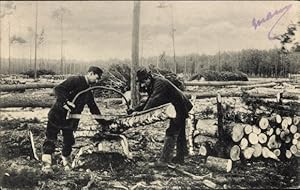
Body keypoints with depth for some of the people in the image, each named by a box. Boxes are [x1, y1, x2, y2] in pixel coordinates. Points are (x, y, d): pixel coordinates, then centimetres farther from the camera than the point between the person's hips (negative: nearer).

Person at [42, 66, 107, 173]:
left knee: (68, 141, 10)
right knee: (51, 139, -7)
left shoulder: (88, 92, 11)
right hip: (57, 115, -7)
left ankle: (66, 162, 27)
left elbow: (93, 108, 17)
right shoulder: (74, 81, -14)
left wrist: (102, 122, 13)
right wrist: (66, 101, -36)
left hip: (70, 119, 7)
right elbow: (58, 89, -25)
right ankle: (46, 164, -9)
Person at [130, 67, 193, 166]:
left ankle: (164, 159, -10)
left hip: (180, 107, -11)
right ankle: (180, 158, 28)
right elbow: (149, 101, 12)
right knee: (179, 134, 17)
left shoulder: (159, 82, -22)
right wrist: (135, 109, 2)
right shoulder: (153, 85, 9)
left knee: (171, 133, -11)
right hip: (180, 108, 11)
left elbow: (153, 101, -34)